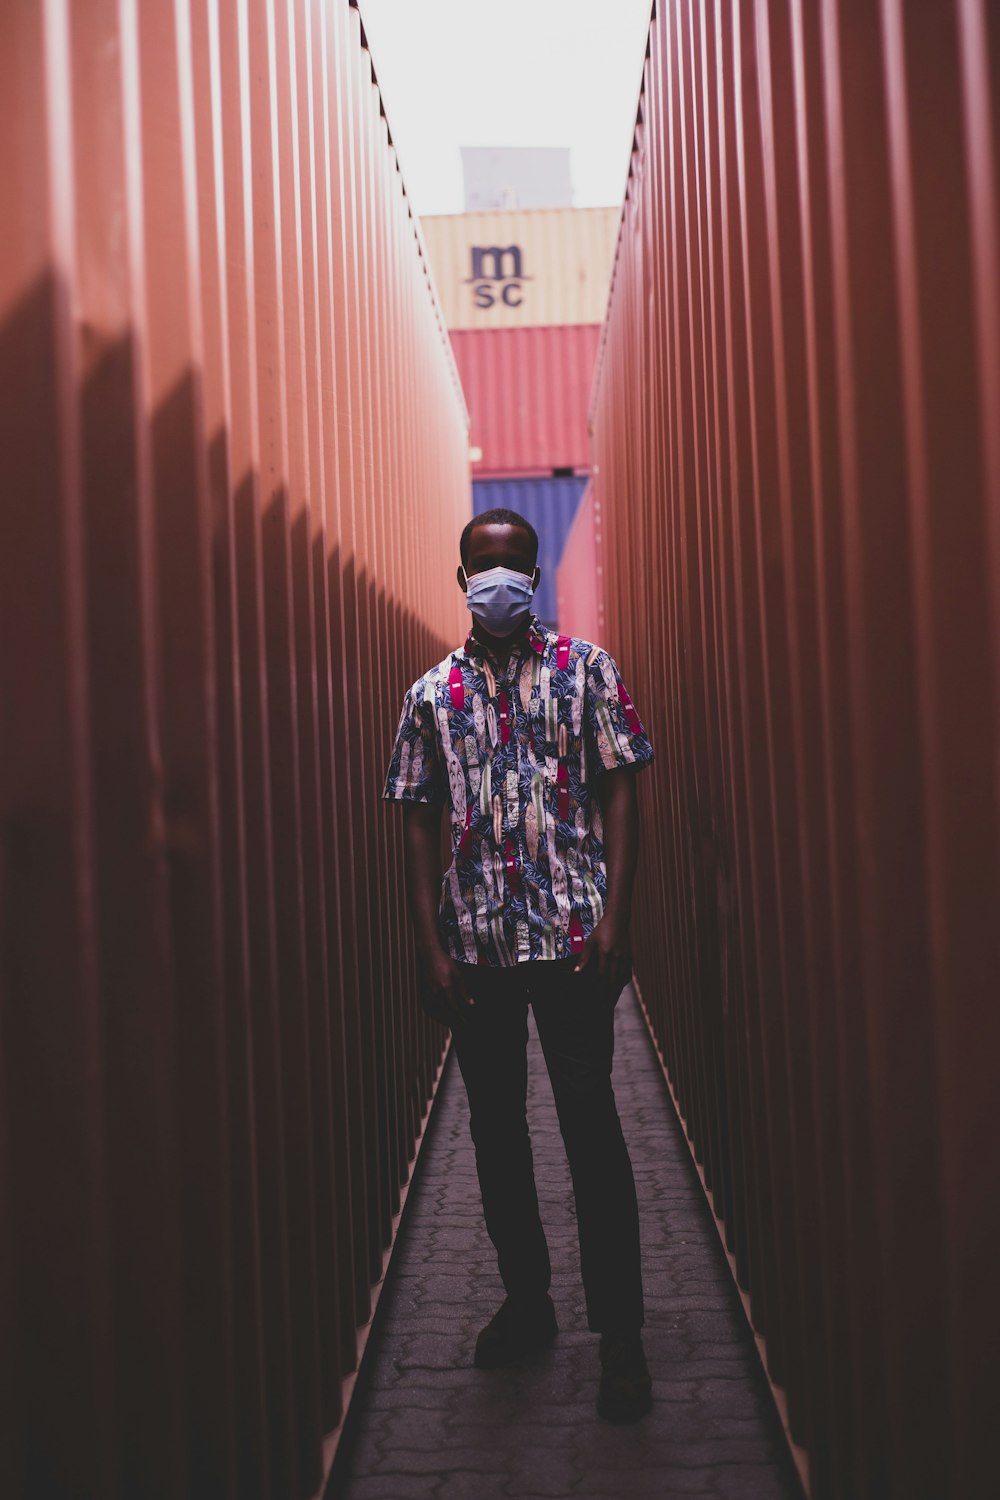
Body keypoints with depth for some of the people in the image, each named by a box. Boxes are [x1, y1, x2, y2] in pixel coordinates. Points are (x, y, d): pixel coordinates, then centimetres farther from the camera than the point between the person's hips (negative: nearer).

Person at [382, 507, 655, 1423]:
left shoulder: (585, 669, 3)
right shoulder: (432, 694, 9)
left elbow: (620, 795, 0)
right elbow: (419, 826, 7)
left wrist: (616, 919, -10)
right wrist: (431, 950, -1)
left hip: (573, 936, -3)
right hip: (475, 944, 3)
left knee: (591, 1126, -4)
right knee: (496, 1127, 12)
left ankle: (620, 1334, 4)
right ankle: (527, 1303, 27)